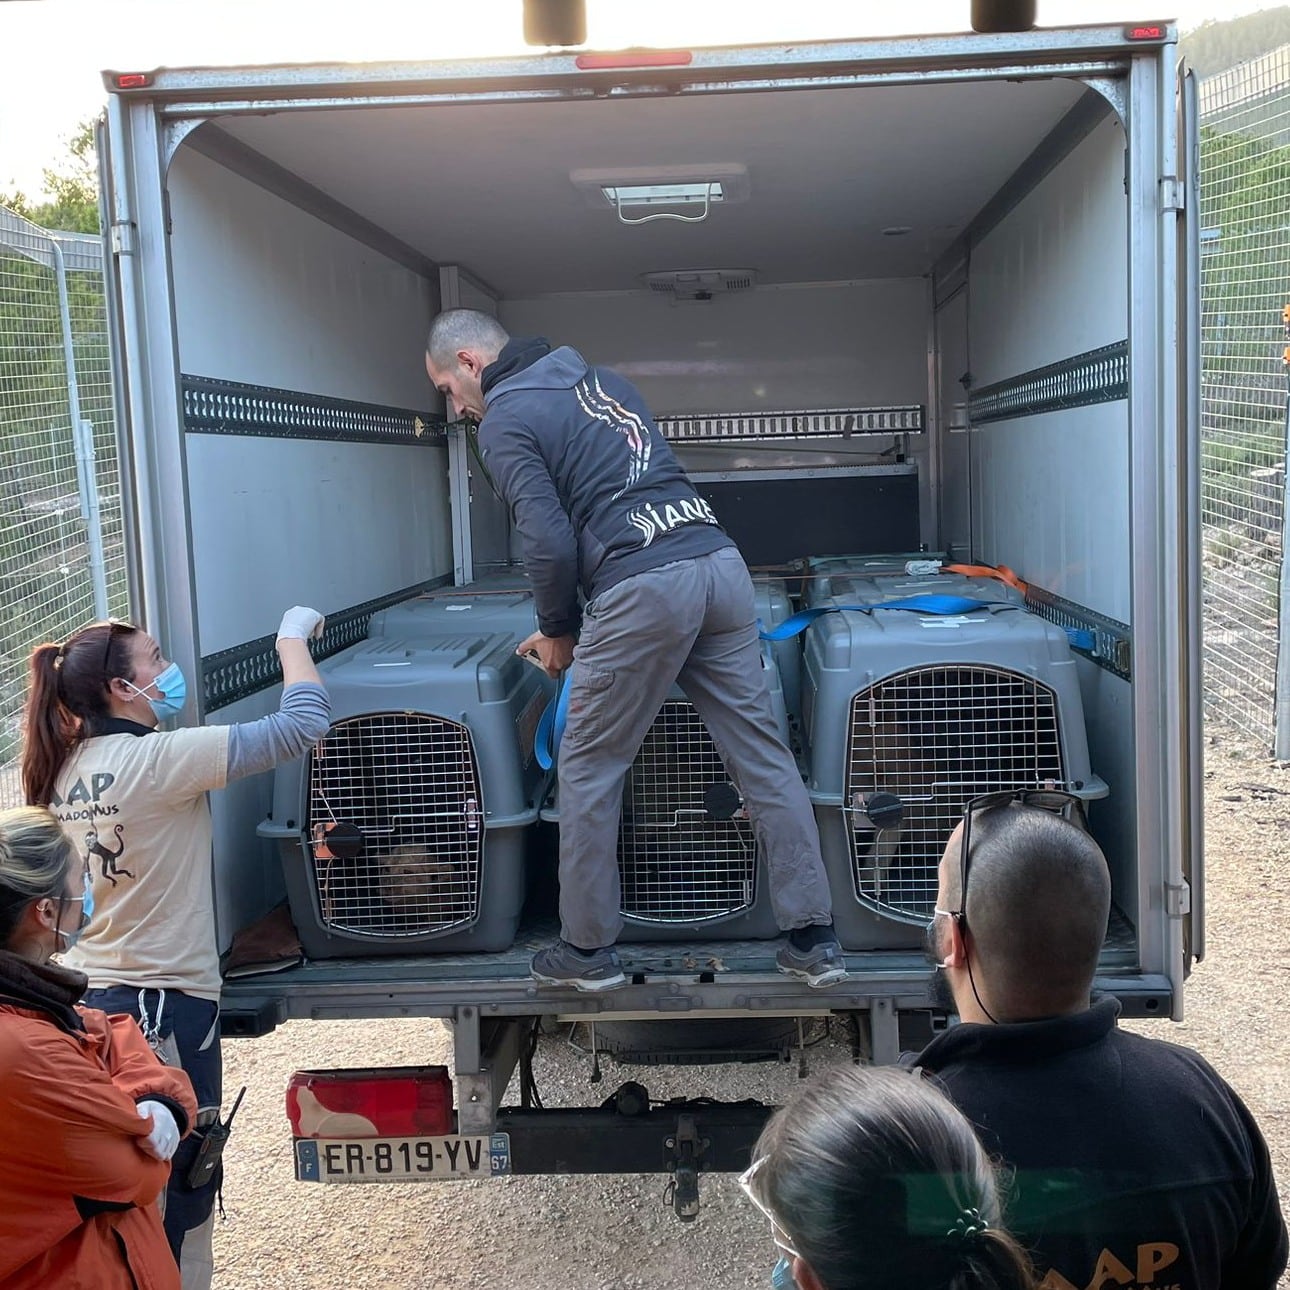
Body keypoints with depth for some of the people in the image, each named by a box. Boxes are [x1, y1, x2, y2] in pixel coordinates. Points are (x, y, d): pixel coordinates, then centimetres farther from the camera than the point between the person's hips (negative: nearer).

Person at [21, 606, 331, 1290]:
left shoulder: (65, 768, 4)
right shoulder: (154, 759, -18)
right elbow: (301, 724, -19)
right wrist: (293, 635, -5)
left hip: (88, 997, 8)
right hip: (162, 1005, -8)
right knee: (180, 1189, 5)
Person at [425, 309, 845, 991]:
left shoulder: (505, 419, 2)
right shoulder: (601, 378, 26)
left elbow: (549, 542, -9)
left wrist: (556, 629, 10)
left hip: (645, 591, -7)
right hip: (720, 561, 7)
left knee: (587, 767, 9)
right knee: (762, 753, 8)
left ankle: (587, 949, 18)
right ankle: (814, 939, 13)